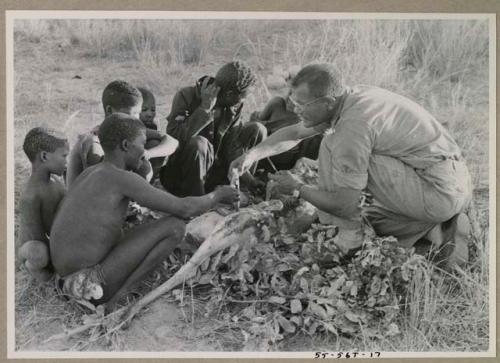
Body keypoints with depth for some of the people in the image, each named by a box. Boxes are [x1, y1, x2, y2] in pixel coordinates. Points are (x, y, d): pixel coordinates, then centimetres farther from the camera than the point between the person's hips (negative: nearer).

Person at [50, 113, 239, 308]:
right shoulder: (124, 179, -14)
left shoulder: (90, 172, 12)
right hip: (90, 284, -9)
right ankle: (114, 298, -6)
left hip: (67, 275, 9)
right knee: (176, 226, -10)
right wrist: (218, 195, 7)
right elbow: (184, 209, -11)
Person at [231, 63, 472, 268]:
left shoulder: (353, 126, -23)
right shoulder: (349, 98, 6)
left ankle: (349, 239, -3)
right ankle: (441, 232, 12)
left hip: (441, 192, -10)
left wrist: (298, 189, -3)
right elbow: (294, 133, 20)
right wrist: (252, 155, 10)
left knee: (333, 148, -14)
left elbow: (343, 205, -18)